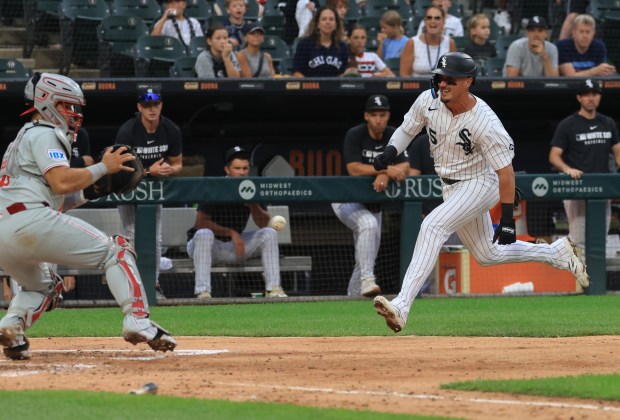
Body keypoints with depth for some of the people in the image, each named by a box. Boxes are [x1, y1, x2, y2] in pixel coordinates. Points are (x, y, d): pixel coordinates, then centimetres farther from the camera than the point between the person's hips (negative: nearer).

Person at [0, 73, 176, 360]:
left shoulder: (25, 137, 33)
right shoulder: (43, 135, 4)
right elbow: (61, 182, -12)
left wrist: (90, 191, 19)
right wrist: (103, 168, -1)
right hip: (30, 221, -9)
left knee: (41, 286, 32)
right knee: (115, 251, -3)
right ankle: (138, 320, -19)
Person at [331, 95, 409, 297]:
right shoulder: (355, 135, -16)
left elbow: (405, 167, -14)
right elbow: (354, 169, -28)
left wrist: (385, 176, -35)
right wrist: (386, 169, -37)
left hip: (373, 204, 6)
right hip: (348, 201, -6)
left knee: (367, 259, 9)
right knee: (368, 224, -35)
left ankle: (352, 298, 24)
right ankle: (367, 279, -38)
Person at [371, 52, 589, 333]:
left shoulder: (485, 123, -27)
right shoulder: (428, 101, -11)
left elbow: (505, 171, -23)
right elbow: (407, 130, 6)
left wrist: (507, 219, -24)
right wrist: (390, 152, -16)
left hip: (480, 184, -8)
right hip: (451, 187, 8)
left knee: (433, 226, -29)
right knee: (487, 255, 19)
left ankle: (402, 306, -37)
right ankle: (558, 252, 41)